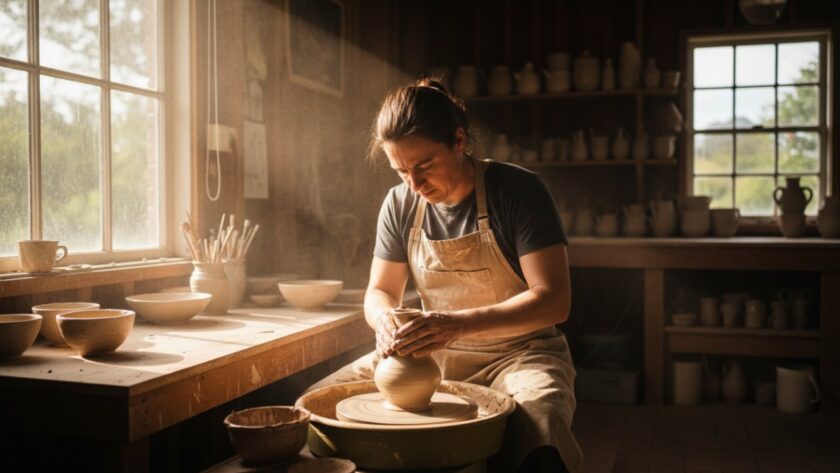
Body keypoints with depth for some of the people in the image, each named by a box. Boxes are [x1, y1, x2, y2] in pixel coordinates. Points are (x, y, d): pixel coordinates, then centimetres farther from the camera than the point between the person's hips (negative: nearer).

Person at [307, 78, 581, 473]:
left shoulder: (518, 190, -14)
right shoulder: (399, 204, 1)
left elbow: (553, 300, -19)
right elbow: (380, 291, 9)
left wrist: (460, 323, -31)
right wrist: (385, 319, -17)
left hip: (515, 352, -4)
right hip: (432, 353, 4)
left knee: (538, 422, -38)